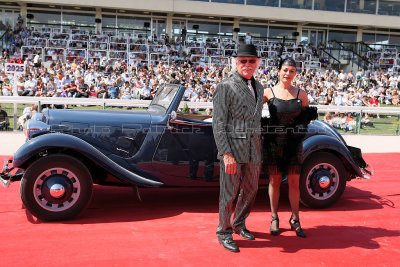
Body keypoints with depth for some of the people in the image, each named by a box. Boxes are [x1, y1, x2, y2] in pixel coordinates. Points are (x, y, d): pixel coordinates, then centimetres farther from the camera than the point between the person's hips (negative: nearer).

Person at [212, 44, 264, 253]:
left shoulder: (258, 87, 13)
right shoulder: (225, 87, -8)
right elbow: (218, 124, -12)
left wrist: (259, 148, 16)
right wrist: (226, 154, -20)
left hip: (253, 150, 7)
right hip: (232, 149, -6)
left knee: (250, 190, 16)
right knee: (229, 193, 3)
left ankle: (239, 224, 37)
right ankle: (224, 233, 21)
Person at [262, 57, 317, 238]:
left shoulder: (301, 94, 5)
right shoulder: (268, 93, -1)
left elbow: (306, 115, 12)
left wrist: (302, 126, -7)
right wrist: (263, 124, -15)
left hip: (293, 144, 2)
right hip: (273, 142, -1)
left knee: (294, 182, 5)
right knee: (275, 181, 7)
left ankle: (295, 220, 19)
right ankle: (274, 219, 21)